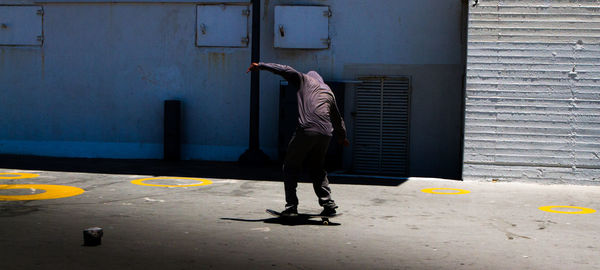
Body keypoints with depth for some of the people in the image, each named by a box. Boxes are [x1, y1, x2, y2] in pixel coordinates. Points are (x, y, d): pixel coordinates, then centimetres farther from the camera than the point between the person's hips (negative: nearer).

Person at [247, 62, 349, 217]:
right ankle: (328, 205, 9)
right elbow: (337, 117, 35)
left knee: (291, 167, 6)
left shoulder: (305, 79, 16)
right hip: (325, 134, 5)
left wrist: (260, 66, 10)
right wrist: (341, 137, 49)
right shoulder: (328, 91, 27)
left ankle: (291, 207, -1)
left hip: (306, 131, -5)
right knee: (317, 169, 18)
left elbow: (286, 70, 4)